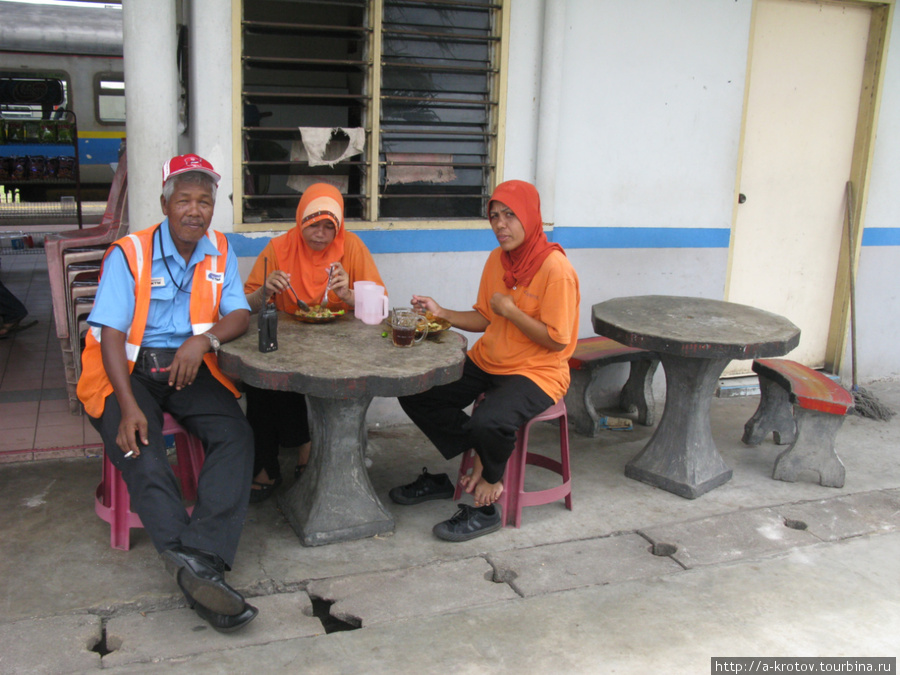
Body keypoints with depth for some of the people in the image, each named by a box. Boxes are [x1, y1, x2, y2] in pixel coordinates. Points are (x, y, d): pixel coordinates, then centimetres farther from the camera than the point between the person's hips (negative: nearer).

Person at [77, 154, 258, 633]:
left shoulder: (219, 252, 7)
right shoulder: (128, 254, -6)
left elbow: (240, 316, 5)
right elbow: (111, 335, -13)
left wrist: (204, 340, -20)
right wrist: (129, 407, -26)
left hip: (189, 368, 3)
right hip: (128, 369, -3)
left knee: (236, 435, -24)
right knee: (141, 453, -30)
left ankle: (202, 559, -36)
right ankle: (193, 567, -41)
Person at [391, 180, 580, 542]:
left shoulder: (555, 268, -18)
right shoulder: (497, 259, 6)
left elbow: (557, 340, -19)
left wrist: (509, 310, -17)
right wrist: (441, 313, -1)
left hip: (536, 373, -8)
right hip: (486, 362, 8)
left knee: (487, 421, -36)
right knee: (413, 394, -4)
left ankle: (486, 508, -6)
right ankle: (483, 460, 6)